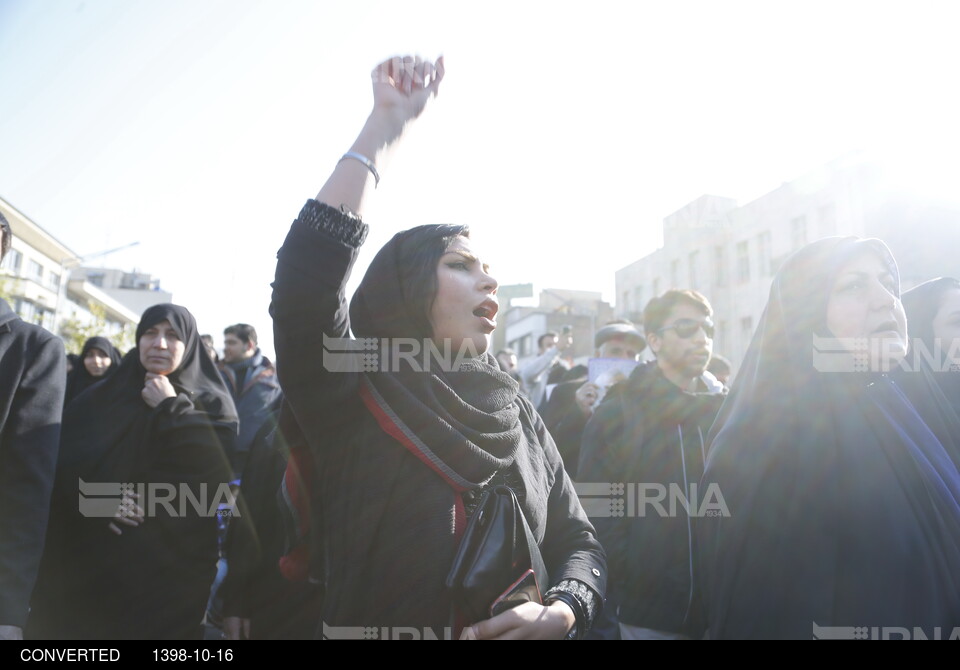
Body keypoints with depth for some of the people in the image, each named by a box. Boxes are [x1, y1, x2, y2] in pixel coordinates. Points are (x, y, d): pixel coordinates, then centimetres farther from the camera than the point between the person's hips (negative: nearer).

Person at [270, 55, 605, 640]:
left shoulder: (517, 413, -2)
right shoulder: (350, 398, -14)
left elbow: (579, 542, 1)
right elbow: (306, 280, -31)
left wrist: (558, 614, -21)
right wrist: (385, 126, -26)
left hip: (514, 629, 3)